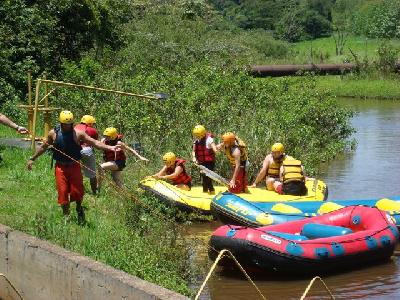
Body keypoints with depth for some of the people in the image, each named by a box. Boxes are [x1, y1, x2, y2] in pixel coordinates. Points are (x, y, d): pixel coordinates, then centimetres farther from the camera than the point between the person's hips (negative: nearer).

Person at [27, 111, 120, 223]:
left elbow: (95, 143, -7)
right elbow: (43, 147, 15)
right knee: (63, 193, -2)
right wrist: (32, 158, 19)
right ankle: (66, 215, 17)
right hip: (60, 167, 1)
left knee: (77, 192, -7)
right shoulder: (53, 133, 0)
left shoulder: (78, 133, -5)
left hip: (74, 166, -1)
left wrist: (110, 148, -17)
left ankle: (79, 209, 24)